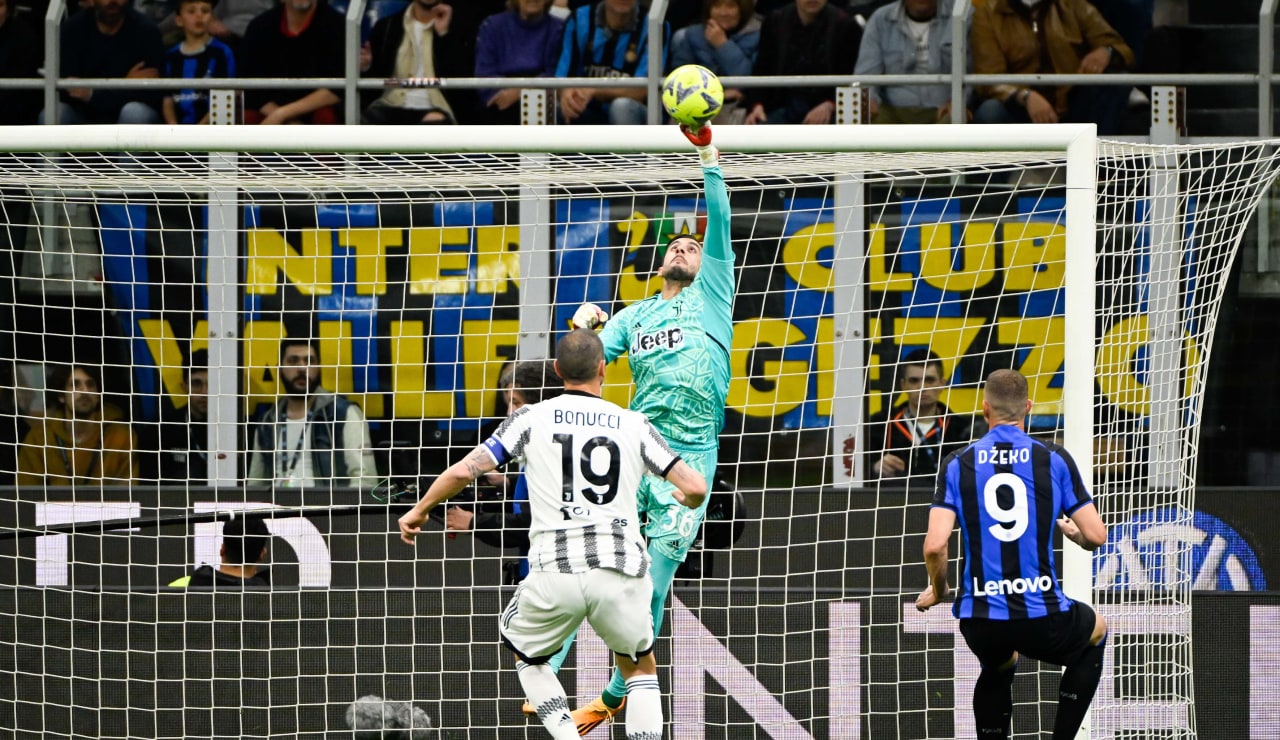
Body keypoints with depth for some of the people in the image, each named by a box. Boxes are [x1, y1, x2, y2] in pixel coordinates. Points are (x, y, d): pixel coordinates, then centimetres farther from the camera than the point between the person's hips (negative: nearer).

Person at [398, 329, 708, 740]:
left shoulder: (532, 418, 9)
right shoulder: (633, 425, 11)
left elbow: (463, 472, 3)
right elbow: (695, 487, 5)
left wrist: (419, 510, 21)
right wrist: (686, 501, 31)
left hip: (554, 571, -1)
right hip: (621, 574, 1)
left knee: (525, 653, 29)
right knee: (641, 669, 25)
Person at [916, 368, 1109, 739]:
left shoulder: (958, 464, 2)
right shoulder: (1054, 460, 0)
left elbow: (935, 545, -8)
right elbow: (1096, 536, 0)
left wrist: (937, 590, 14)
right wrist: (1073, 531, 24)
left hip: (979, 619, 2)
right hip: (1041, 617, -2)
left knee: (998, 667, 38)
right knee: (1096, 632, 33)